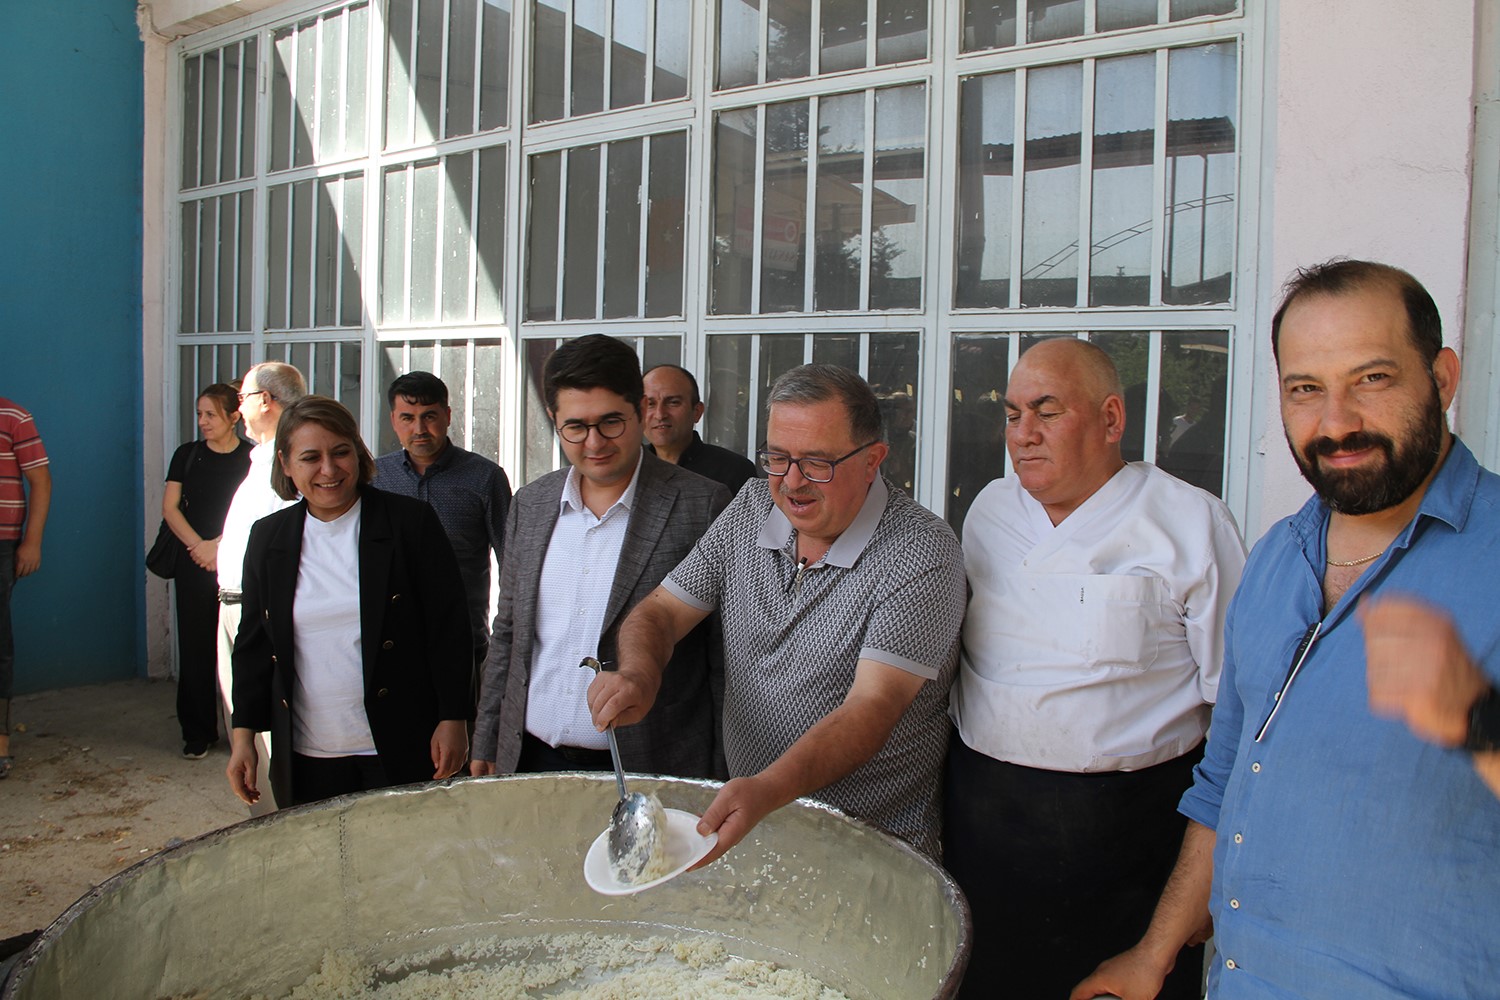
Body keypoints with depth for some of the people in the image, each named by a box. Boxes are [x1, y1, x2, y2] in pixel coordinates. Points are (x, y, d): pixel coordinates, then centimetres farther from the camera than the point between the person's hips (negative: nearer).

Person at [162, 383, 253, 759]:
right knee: (195, 646, 4)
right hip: (194, 563, 2)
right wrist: (198, 546, -8)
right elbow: (170, 508, 5)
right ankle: (198, 733, 12)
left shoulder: (253, 457, 2)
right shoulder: (187, 455, 9)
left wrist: (218, 545, -11)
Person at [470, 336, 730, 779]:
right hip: (531, 759, 5)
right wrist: (485, 745, 13)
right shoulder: (530, 505, 7)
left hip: (649, 772, -4)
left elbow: (725, 655, -7)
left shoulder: (702, 505, -10)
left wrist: (720, 776, -7)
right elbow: (507, 632, 15)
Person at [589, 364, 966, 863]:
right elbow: (662, 609, 4)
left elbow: (872, 707, -26)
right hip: (746, 820, 5)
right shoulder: (752, 507, 2)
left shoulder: (922, 552, -17)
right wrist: (638, 673, -19)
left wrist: (768, 789, -41)